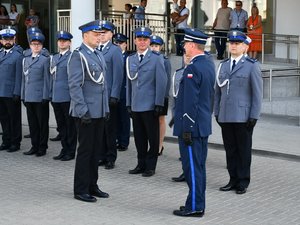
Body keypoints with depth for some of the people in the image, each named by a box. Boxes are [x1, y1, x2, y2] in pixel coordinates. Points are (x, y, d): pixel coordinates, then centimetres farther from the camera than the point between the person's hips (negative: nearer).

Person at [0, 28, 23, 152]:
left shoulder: (18, 55, -8)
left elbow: (19, 75, -11)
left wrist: (17, 93, -14)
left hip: (12, 94, -6)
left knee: (14, 119, 4)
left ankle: (15, 142, 12)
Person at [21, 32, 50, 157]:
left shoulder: (45, 59, -4)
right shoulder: (26, 59, 13)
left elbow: (47, 79, -7)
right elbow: (24, 78, 16)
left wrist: (45, 96, -10)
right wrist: (23, 96, 13)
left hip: (40, 97, -5)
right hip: (29, 97, 5)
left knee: (42, 123, 3)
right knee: (32, 123, 10)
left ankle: (42, 147, 11)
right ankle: (35, 146, 18)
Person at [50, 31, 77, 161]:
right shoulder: (53, 58, 16)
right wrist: (51, 94, 14)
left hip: (68, 97, -7)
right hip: (56, 97, 7)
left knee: (70, 125, 2)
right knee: (61, 125, 12)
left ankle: (70, 152, 9)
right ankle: (64, 149, 20)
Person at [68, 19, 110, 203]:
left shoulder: (99, 55, 14)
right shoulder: (78, 56, -11)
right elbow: (74, 86, -16)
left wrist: (106, 108, 16)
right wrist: (83, 111, -20)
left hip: (100, 112, 8)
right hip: (86, 112, -8)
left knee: (96, 150, 13)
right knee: (85, 151, -1)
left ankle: (92, 186, 24)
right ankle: (81, 190, 8)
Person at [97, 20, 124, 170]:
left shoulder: (115, 51, -4)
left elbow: (118, 75, -8)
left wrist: (114, 96, -13)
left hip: (109, 96, -5)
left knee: (110, 129, 3)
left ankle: (111, 158, 11)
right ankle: (102, 156, 18)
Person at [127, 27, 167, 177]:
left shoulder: (156, 58, -3)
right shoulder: (130, 59, 11)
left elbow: (161, 82, -7)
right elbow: (129, 83, 14)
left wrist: (159, 104, -12)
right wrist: (129, 104, 10)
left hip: (150, 106, -4)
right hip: (135, 106, 5)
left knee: (153, 138, 2)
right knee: (139, 137, 10)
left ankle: (150, 166, 11)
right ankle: (141, 164, 21)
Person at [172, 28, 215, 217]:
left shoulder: (192, 69, -19)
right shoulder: (209, 64, 9)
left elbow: (190, 102, -21)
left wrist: (186, 129, -19)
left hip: (192, 125, -9)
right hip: (204, 124, 9)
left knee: (192, 167, -2)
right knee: (199, 166, 15)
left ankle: (194, 207, 5)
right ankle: (199, 205, 23)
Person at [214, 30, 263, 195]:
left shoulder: (252, 66, -2)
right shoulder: (223, 65, 13)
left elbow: (257, 93, -4)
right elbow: (218, 91, 16)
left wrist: (254, 116, -9)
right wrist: (216, 112, 10)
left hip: (243, 117, -4)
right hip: (225, 117, 5)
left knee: (244, 150, 4)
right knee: (230, 149, 8)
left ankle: (243, 182, 12)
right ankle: (233, 180, 17)